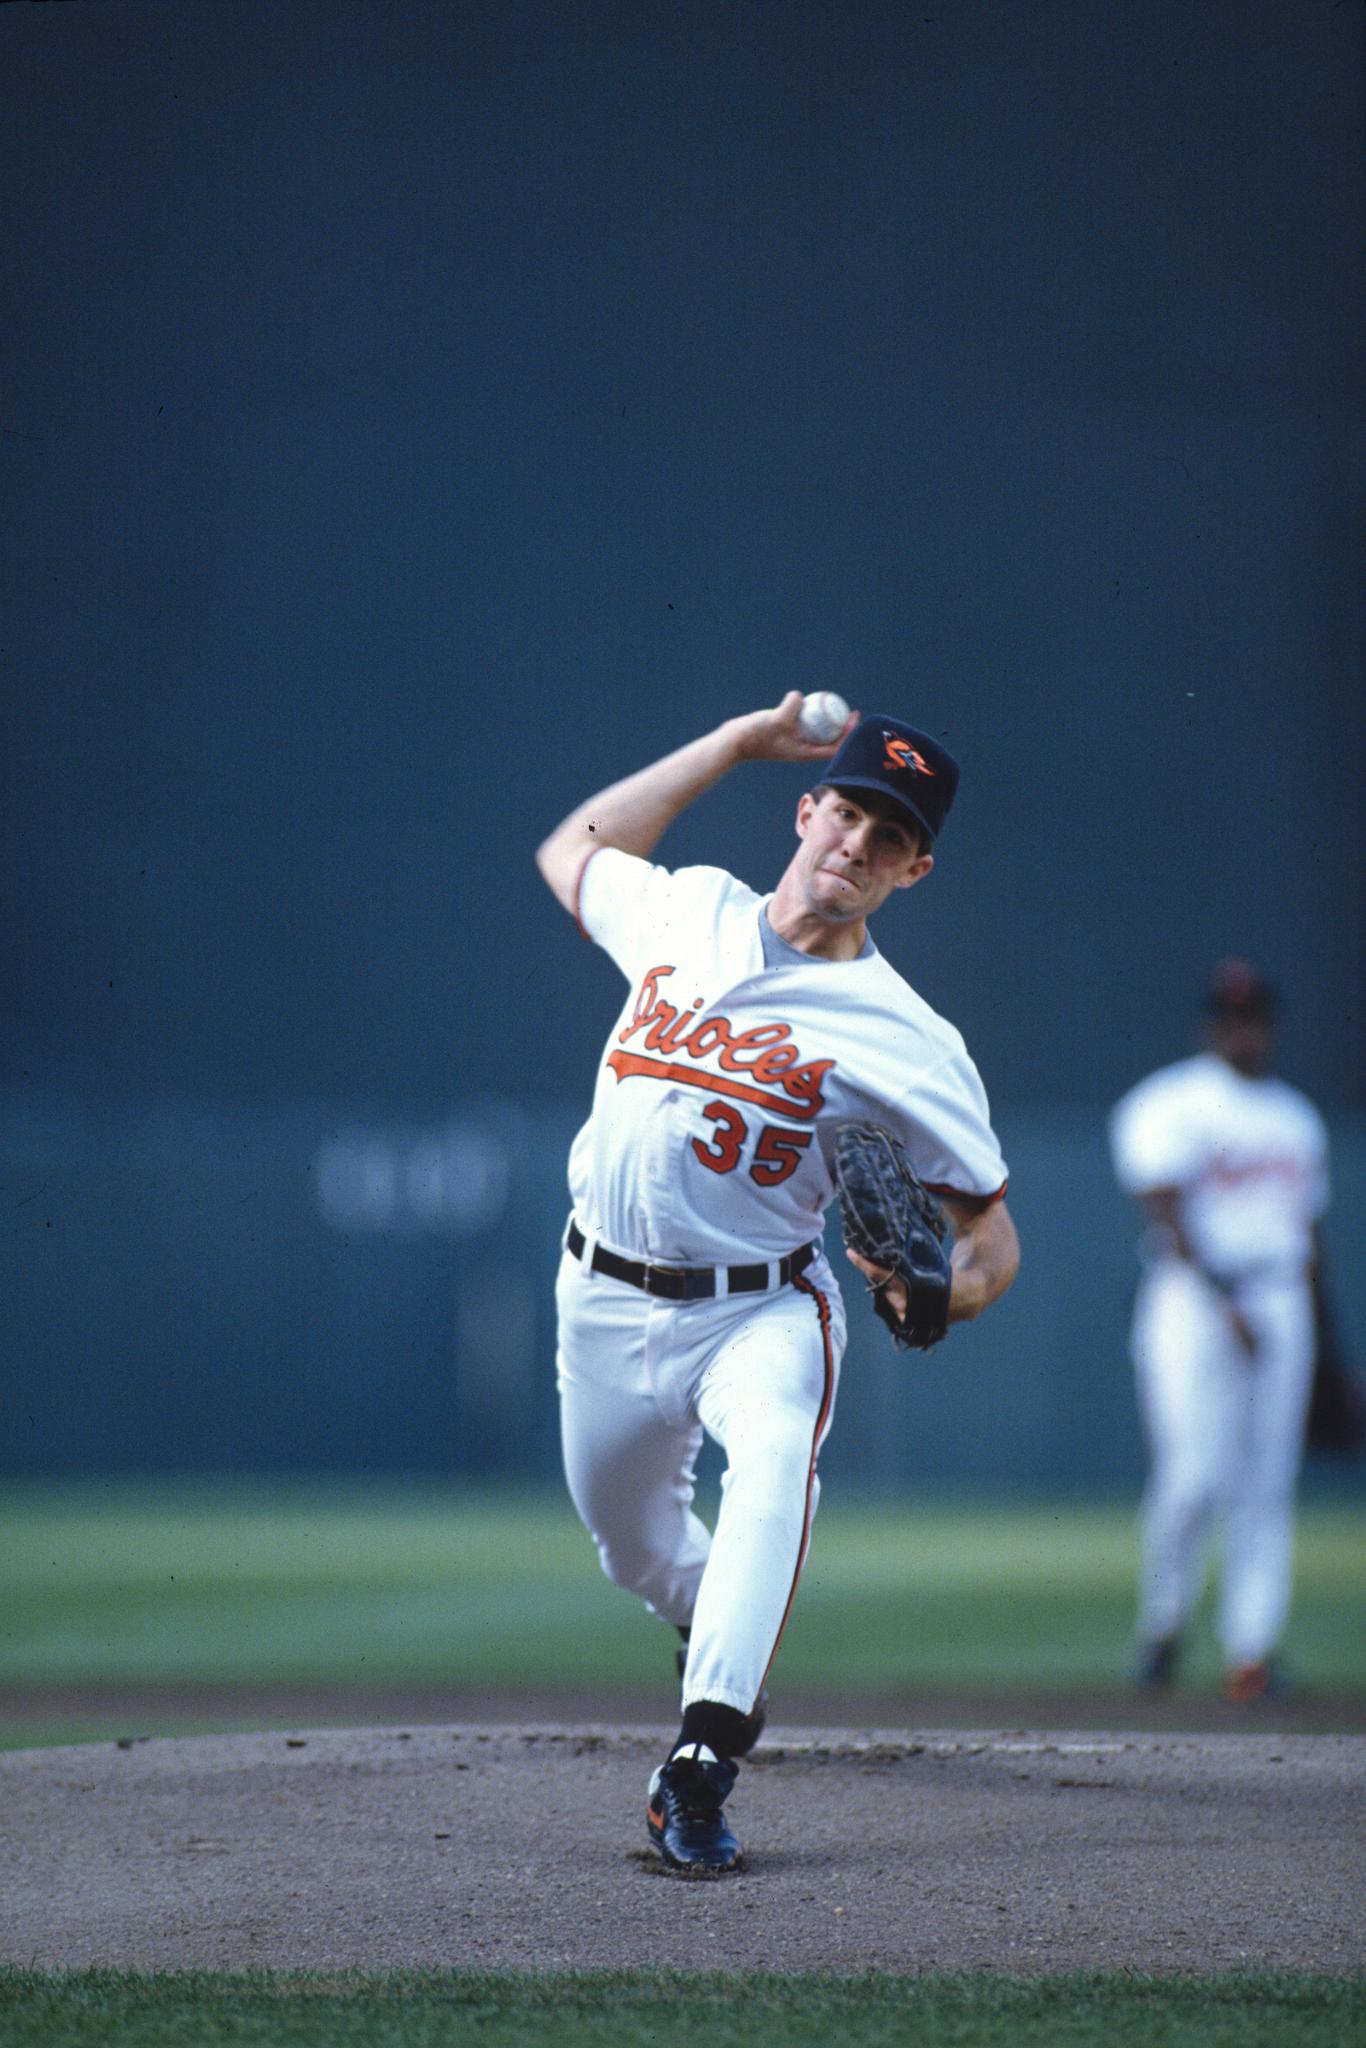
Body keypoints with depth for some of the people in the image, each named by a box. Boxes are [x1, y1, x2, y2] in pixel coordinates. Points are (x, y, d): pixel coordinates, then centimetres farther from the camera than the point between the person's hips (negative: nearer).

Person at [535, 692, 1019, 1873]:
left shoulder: (904, 1041, -11)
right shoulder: (687, 911, 2)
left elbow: (991, 1226, -7)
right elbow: (572, 851, 23)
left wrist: (951, 1295, -33)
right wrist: (739, 743, 15)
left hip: (759, 1308, -5)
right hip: (607, 1299, 5)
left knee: (773, 1459, -35)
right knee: (628, 1536, 15)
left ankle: (702, 1767, -43)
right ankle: (722, 1649, 51)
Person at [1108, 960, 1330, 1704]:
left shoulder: (1296, 1118, 20)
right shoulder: (1167, 1106, -1)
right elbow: (1170, 1215, -11)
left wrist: (1323, 1340, 21)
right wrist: (1223, 1303, -20)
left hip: (1280, 1301, 6)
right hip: (1193, 1299, -6)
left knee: (1268, 1482, 0)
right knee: (1193, 1470, -14)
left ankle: (1251, 1652, 0)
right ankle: (1161, 1621, 7)